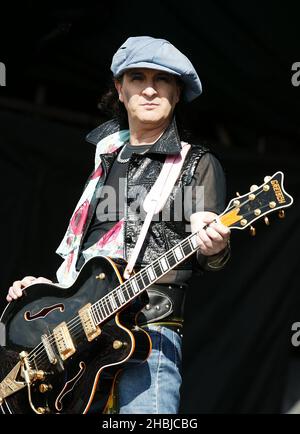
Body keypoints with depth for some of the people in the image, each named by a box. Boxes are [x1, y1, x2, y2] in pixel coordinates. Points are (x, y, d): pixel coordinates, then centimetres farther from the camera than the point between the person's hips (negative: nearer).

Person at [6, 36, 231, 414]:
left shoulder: (198, 165, 5)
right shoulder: (105, 158, 21)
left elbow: (208, 258, -2)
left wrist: (213, 249, -24)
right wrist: (47, 284, 14)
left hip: (149, 328, -5)